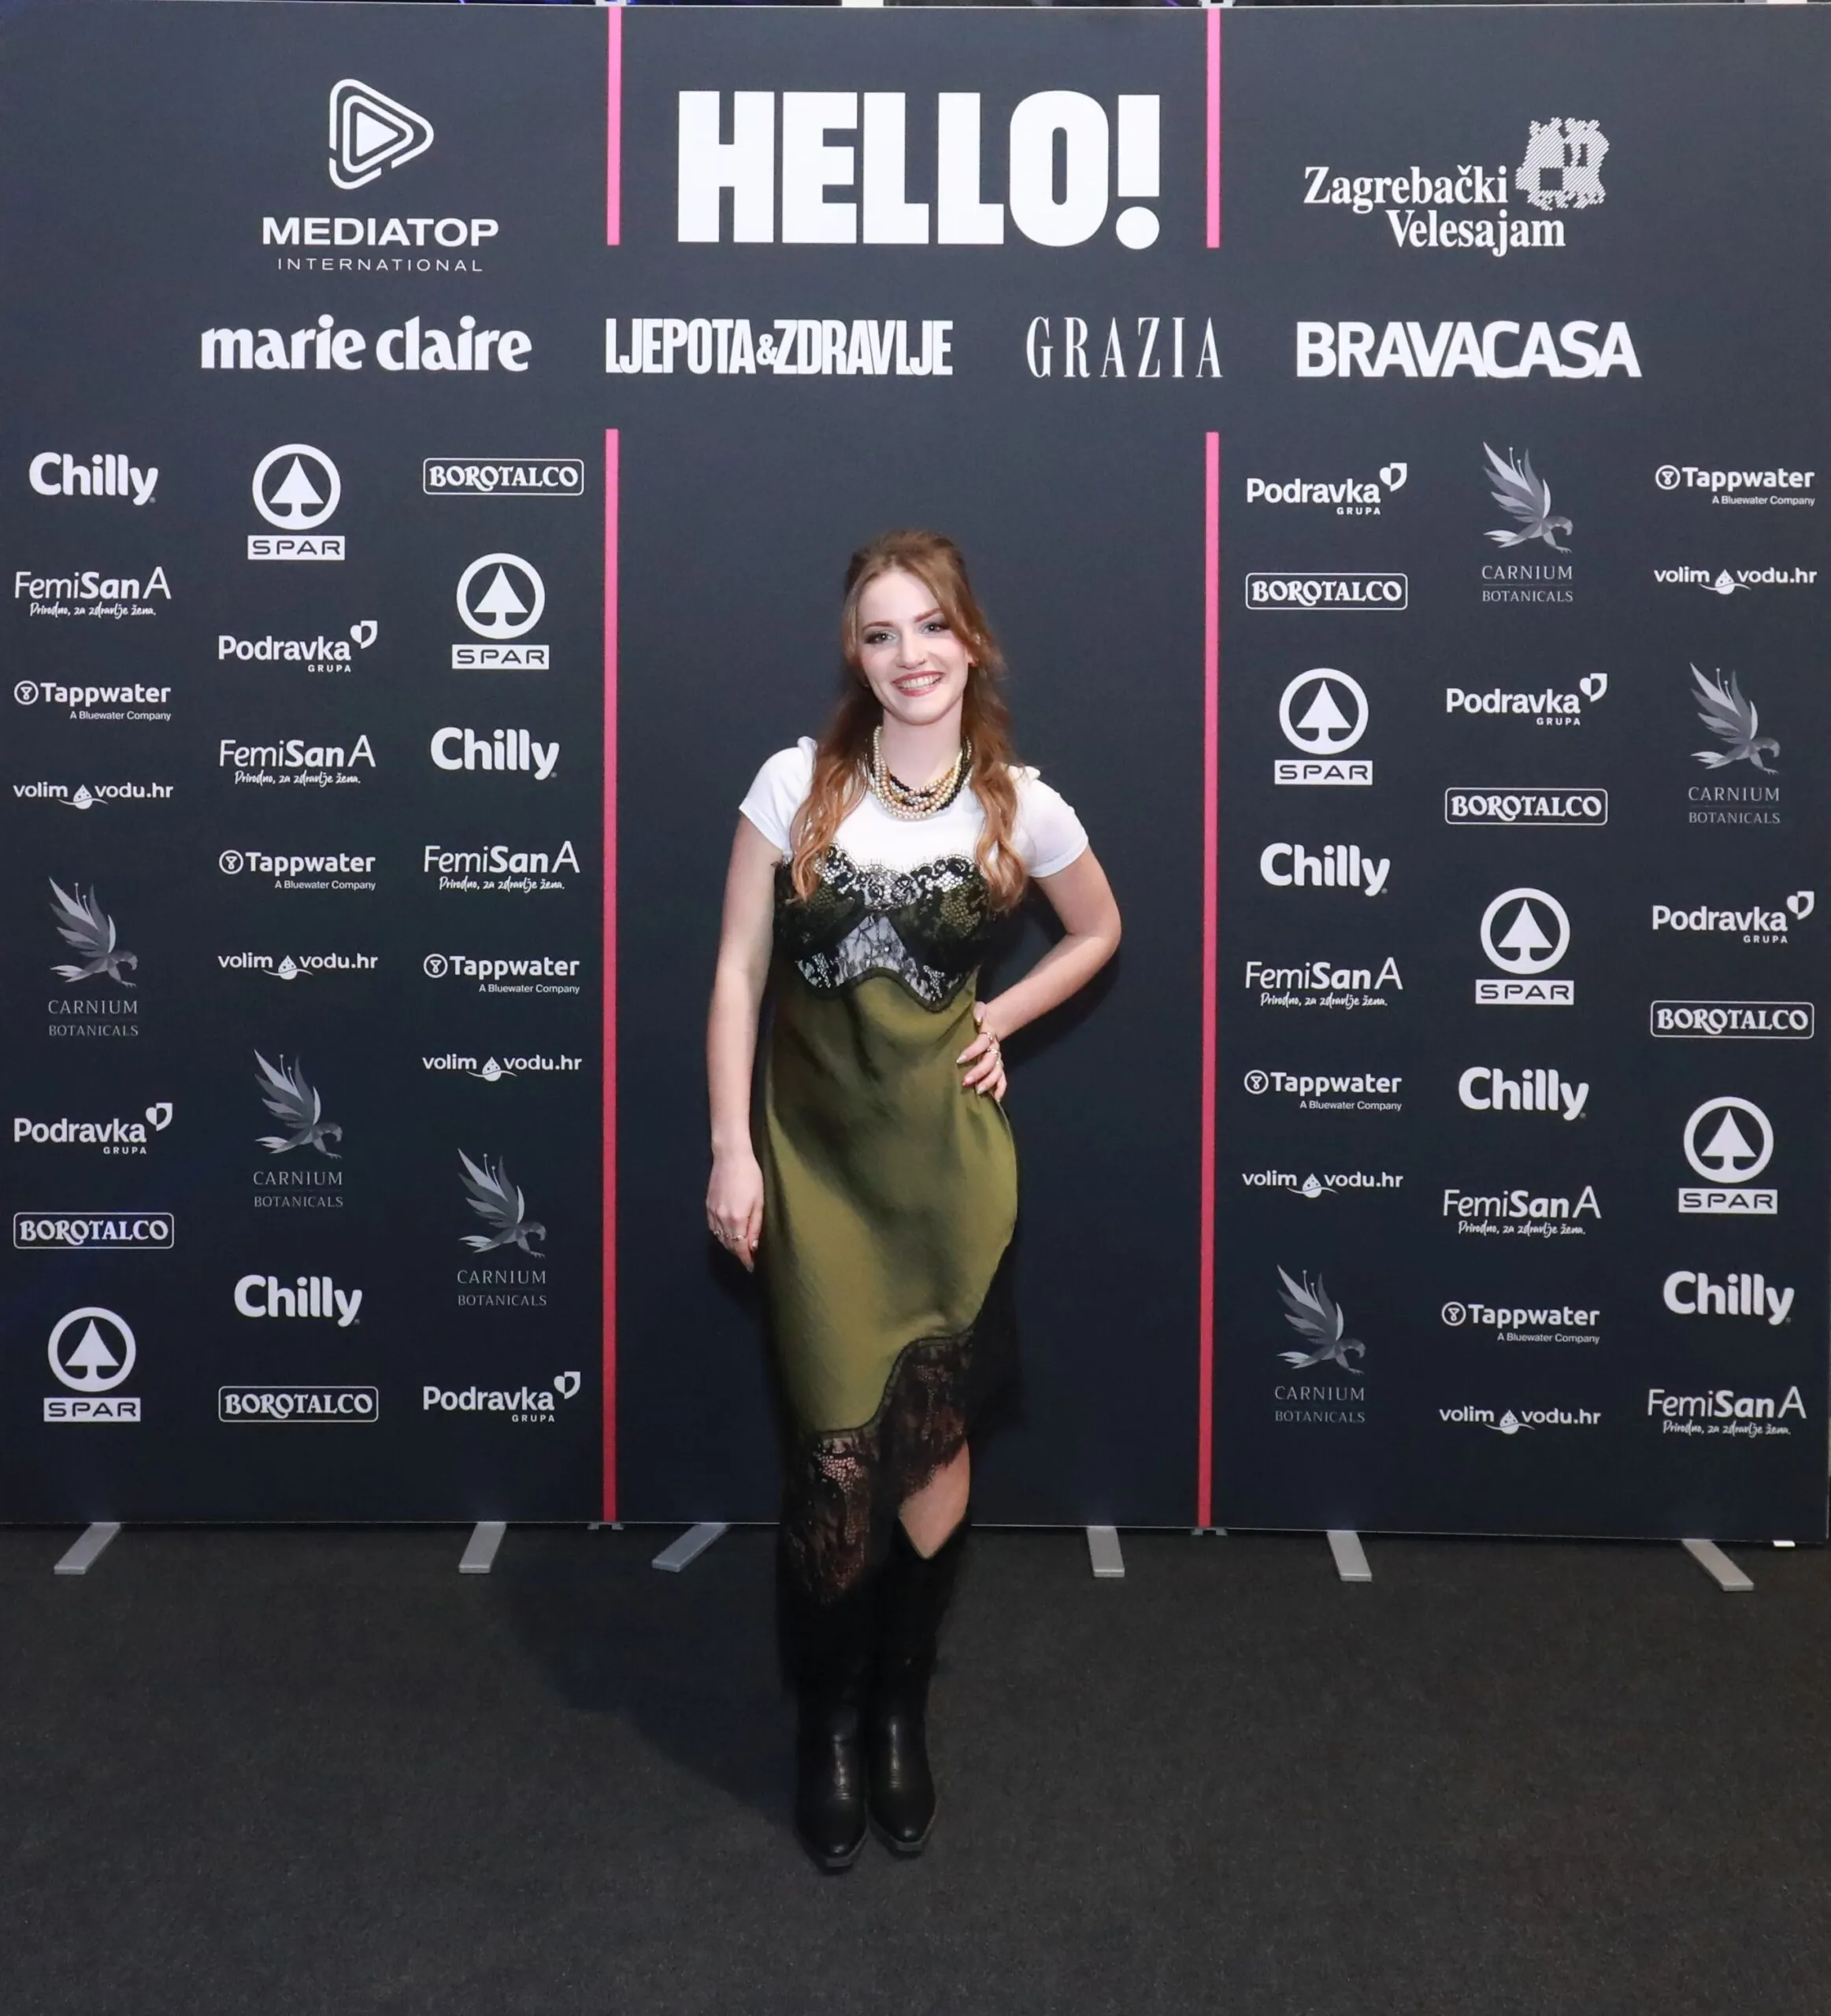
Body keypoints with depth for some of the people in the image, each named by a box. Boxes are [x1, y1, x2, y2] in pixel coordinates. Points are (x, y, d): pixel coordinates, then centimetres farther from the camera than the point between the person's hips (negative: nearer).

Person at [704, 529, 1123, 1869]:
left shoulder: (1022, 807, -4)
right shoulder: (798, 784, -6)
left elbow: (1099, 931, 15)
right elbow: (740, 970, -4)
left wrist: (1000, 1023, 3)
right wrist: (731, 1149, -6)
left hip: (947, 1150, 1)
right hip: (813, 1149, -1)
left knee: (933, 1436, 8)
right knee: (836, 1448, 1)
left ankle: (902, 1712, 29)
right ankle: (830, 1720, 23)